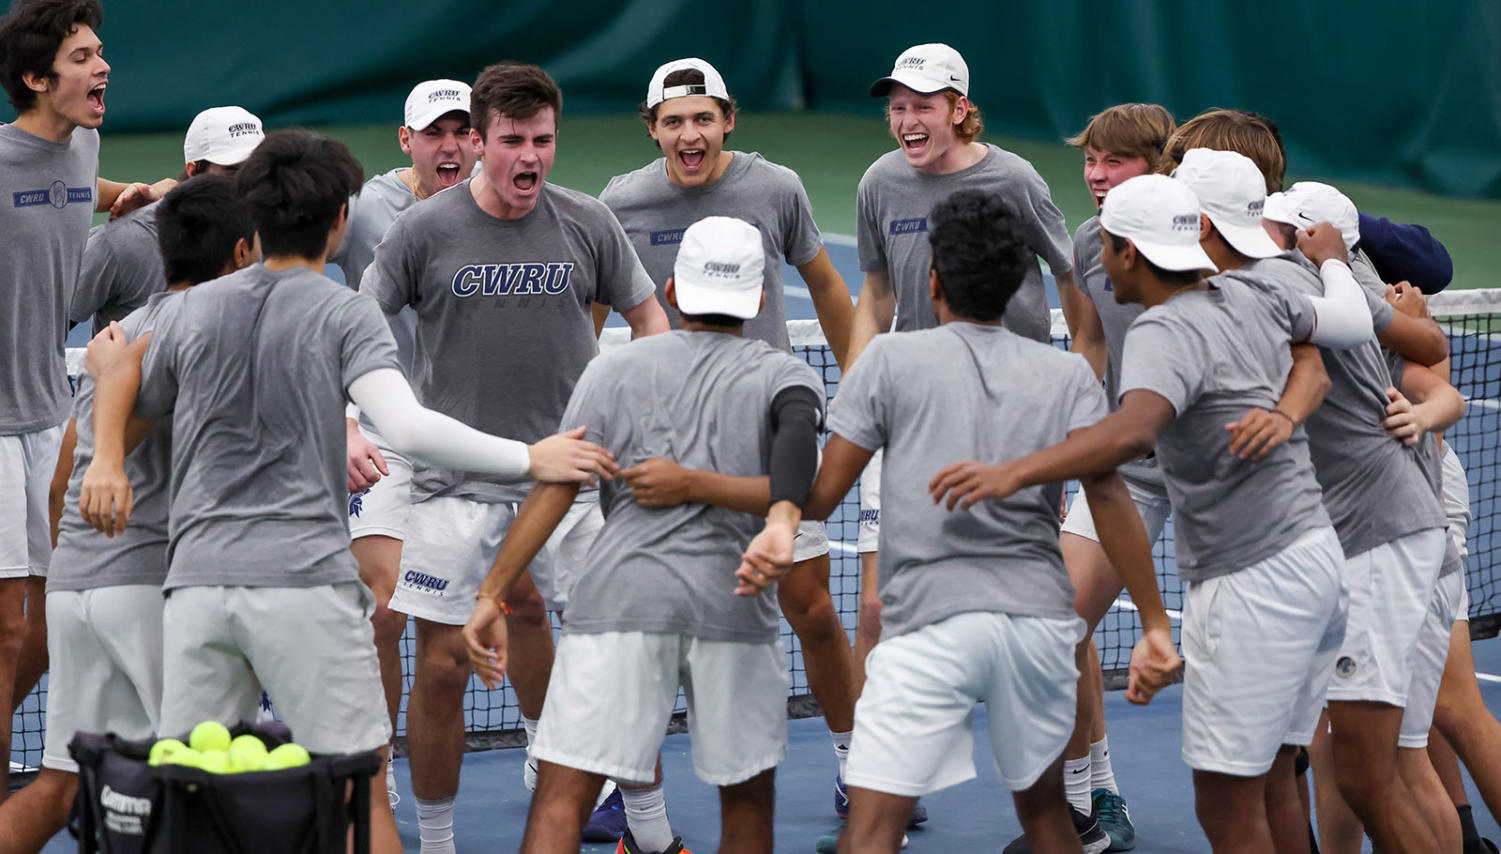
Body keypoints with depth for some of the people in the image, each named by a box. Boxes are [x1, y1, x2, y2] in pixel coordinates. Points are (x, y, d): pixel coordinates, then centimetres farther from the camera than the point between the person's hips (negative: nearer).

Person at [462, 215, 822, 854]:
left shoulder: (614, 370, 15)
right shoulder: (783, 374, 14)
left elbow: (553, 491, 6)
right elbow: (799, 429, -11)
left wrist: (492, 596, 6)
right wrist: (781, 525, -27)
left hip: (619, 594, 0)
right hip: (734, 605, 0)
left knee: (562, 795, -4)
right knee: (748, 792, 17)